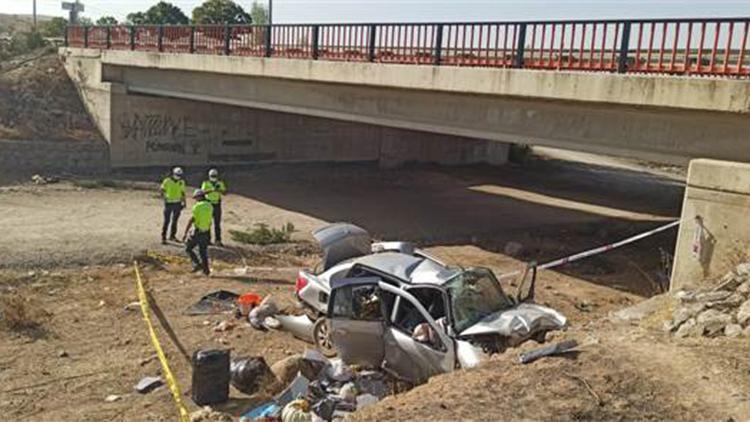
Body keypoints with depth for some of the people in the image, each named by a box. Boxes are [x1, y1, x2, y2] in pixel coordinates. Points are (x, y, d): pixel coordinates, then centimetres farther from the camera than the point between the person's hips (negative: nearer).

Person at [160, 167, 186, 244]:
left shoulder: (181, 182, 5)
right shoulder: (167, 181, -7)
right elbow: (162, 190, -3)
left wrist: (184, 202, 9)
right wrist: (164, 197, -21)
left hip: (177, 203, 4)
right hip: (169, 203, -4)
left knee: (175, 220, 11)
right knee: (167, 220, -5)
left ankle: (172, 236, 22)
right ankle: (163, 237, 1)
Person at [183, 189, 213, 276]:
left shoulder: (197, 206, -12)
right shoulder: (210, 206, 5)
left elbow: (191, 221, -16)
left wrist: (185, 233, -12)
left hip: (197, 232, -6)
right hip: (206, 233, 6)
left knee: (188, 248, 11)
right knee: (203, 251, 18)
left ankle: (197, 264, 0)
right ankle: (206, 269, 18)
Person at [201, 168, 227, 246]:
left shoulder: (220, 183, 1)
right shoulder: (206, 183, -6)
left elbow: (225, 192, -6)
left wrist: (219, 190, -26)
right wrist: (212, 190, -36)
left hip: (217, 204, 2)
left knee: (217, 223, 1)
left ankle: (218, 240, 5)